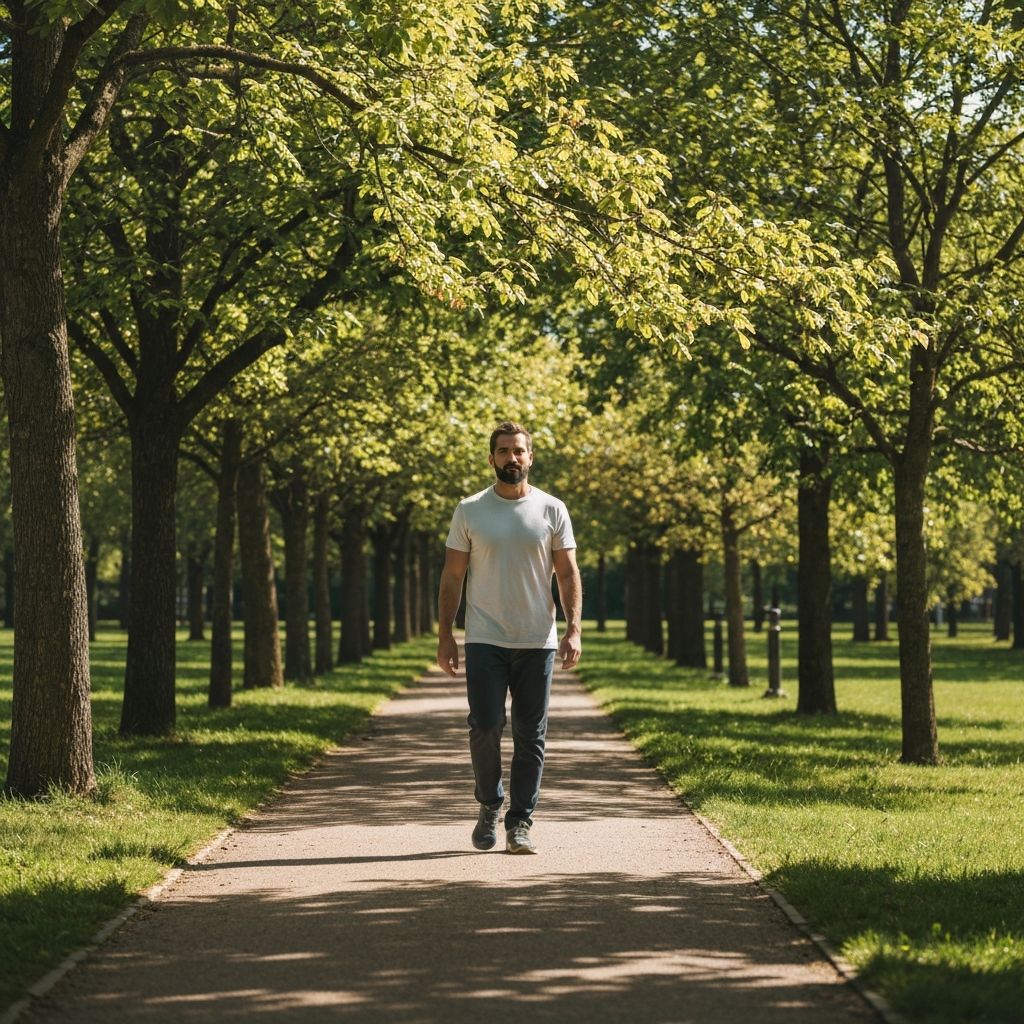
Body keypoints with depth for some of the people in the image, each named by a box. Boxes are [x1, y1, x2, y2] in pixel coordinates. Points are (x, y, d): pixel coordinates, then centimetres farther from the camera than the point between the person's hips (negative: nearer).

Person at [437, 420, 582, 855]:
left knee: (530, 737, 3)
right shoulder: (470, 510, 3)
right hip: (485, 640, -1)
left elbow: (568, 574, 4)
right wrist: (445, 636, -2)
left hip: (537, 641, 1)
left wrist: (573, 630, -8)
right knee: (485, 728, -8)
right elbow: (451, 576, 5)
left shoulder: (552, 510, 4)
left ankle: (520, 823, 10)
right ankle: (489, 804, 16)